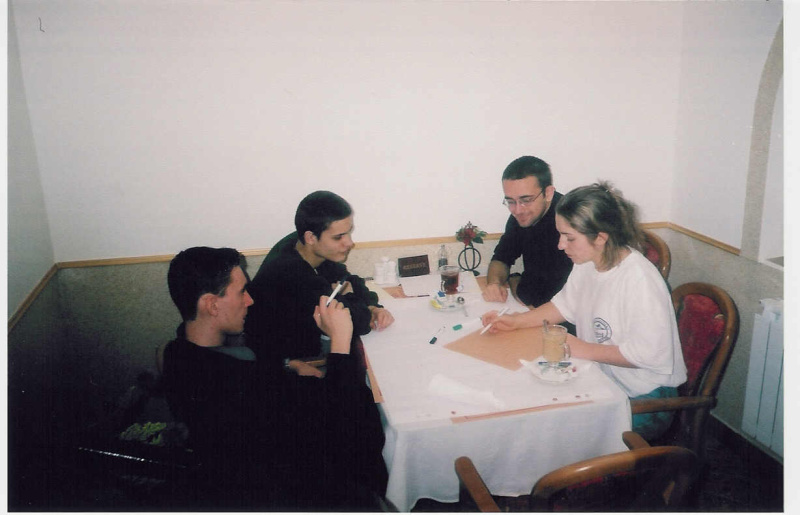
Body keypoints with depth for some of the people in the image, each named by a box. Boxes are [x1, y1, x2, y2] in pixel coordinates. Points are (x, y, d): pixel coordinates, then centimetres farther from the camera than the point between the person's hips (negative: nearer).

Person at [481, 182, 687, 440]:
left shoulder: (640, 279, -27)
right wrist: (515, 321, 3)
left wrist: (585, 350, -19)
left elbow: (649, 353, -26)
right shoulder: (588, 262, 0)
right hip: (602, 378, 8)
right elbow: (565, 305, 14)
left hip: (643, 399, -7)